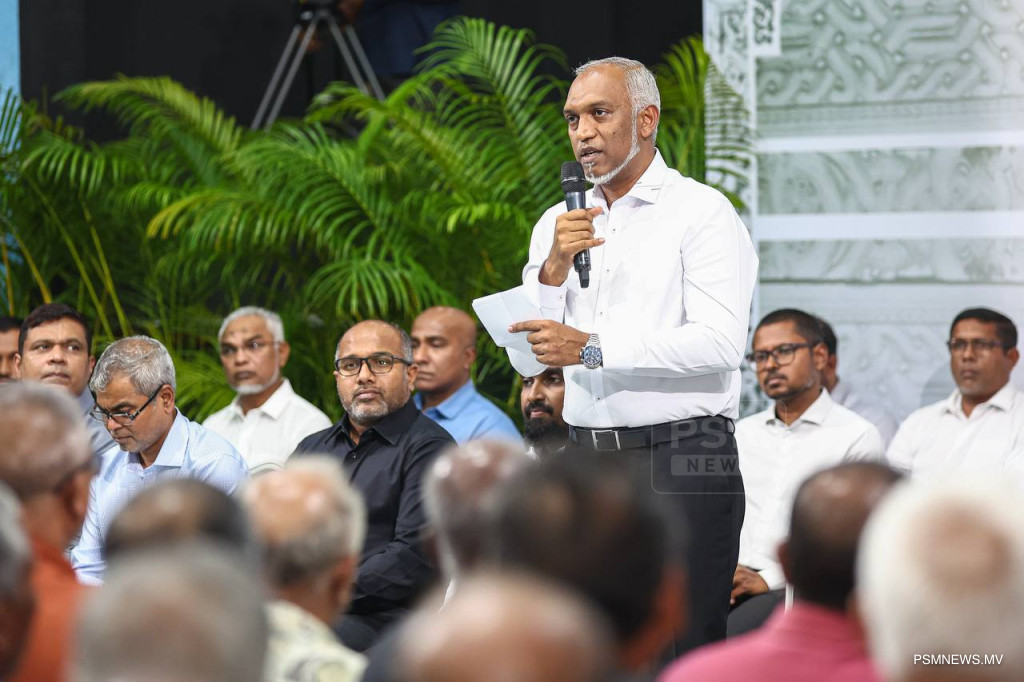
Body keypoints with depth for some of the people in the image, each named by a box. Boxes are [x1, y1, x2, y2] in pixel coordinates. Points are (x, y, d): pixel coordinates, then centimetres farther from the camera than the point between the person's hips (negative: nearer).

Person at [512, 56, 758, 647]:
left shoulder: (701, 213, -2)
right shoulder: (558, 224, 16)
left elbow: (721, 342, -15)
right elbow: (529, 352, 11)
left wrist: (593, 349, -18)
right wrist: (554, 269, -6)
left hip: (679, 460, -5)